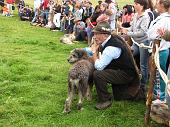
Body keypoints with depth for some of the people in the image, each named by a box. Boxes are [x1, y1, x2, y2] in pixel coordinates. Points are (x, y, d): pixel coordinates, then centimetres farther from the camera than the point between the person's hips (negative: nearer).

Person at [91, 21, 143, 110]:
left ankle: (105, 100, -9)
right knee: (118, 97, 25)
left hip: (126, 75, -10)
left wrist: (94, 52, -14)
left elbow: (98, 66, -25)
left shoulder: (111, 48, -30)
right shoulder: (114, 38, -1)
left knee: (97, 74, -26)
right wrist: (98, 47, -3)